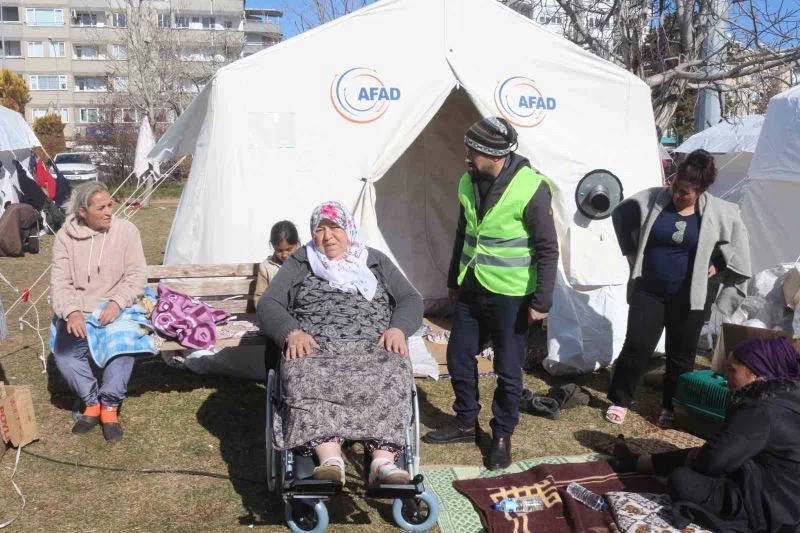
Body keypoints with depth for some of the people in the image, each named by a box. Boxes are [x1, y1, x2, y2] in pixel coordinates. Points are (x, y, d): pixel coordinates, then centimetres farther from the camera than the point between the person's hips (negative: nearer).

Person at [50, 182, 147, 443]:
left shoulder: (126, 230, -5)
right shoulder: (65, 236, -1)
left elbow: (137, 276, -6)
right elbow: (60, 281, -3)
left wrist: (116, 303, -22)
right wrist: (72, 311, -21)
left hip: (116, 309, -1)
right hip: (78, 311, 2)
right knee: (64, 351, -25)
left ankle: (110, 406, -11)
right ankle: (92, 403, -2)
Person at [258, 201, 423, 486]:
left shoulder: (377, 262, 22)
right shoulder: (299, 264, 21)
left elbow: (412, 300, 16)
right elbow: (268, 304, 11)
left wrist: (398, 328, -6)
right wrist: (292, 332, -10)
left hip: (372, 349, 0)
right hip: (315, 349, 0)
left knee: (392, 375, -34)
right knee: (306, 378, -36)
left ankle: (383, 461, -42)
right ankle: (330, 459, -45)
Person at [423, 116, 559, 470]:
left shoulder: (530, 188, -18)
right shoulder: (468, 183, 2)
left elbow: (547, 250, -14)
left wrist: (541, 301, -14)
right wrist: (454, 280, 20)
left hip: (510, 295, -6)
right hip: (470, 290, 6)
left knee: (507, 370, 7)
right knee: (459, 357, 14)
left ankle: (502, 435, 26)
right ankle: (465, 423, 33)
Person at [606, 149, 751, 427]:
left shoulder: (718, 212, -7)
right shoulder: (652, 199, -9)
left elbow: (738, 242, 10)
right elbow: (621, 214, 7)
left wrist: (717, 265, 2)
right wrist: (632, 252, 5)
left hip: (690, 295, 1)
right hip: (649, 290, 0)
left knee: (681, 354, 10)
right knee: (637, 346, -4)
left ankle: (671, 407, 26)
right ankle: (619, 400, 13)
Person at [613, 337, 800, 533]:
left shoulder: (761, 412, -28)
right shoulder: (784, 397, 2)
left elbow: (715, 459, -26)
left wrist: (697, 458, -4)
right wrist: (702, 453, 1)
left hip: (768, 506, -10)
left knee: (681, 479, -14)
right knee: (695, 456, 18)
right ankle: (634, 462, 33)